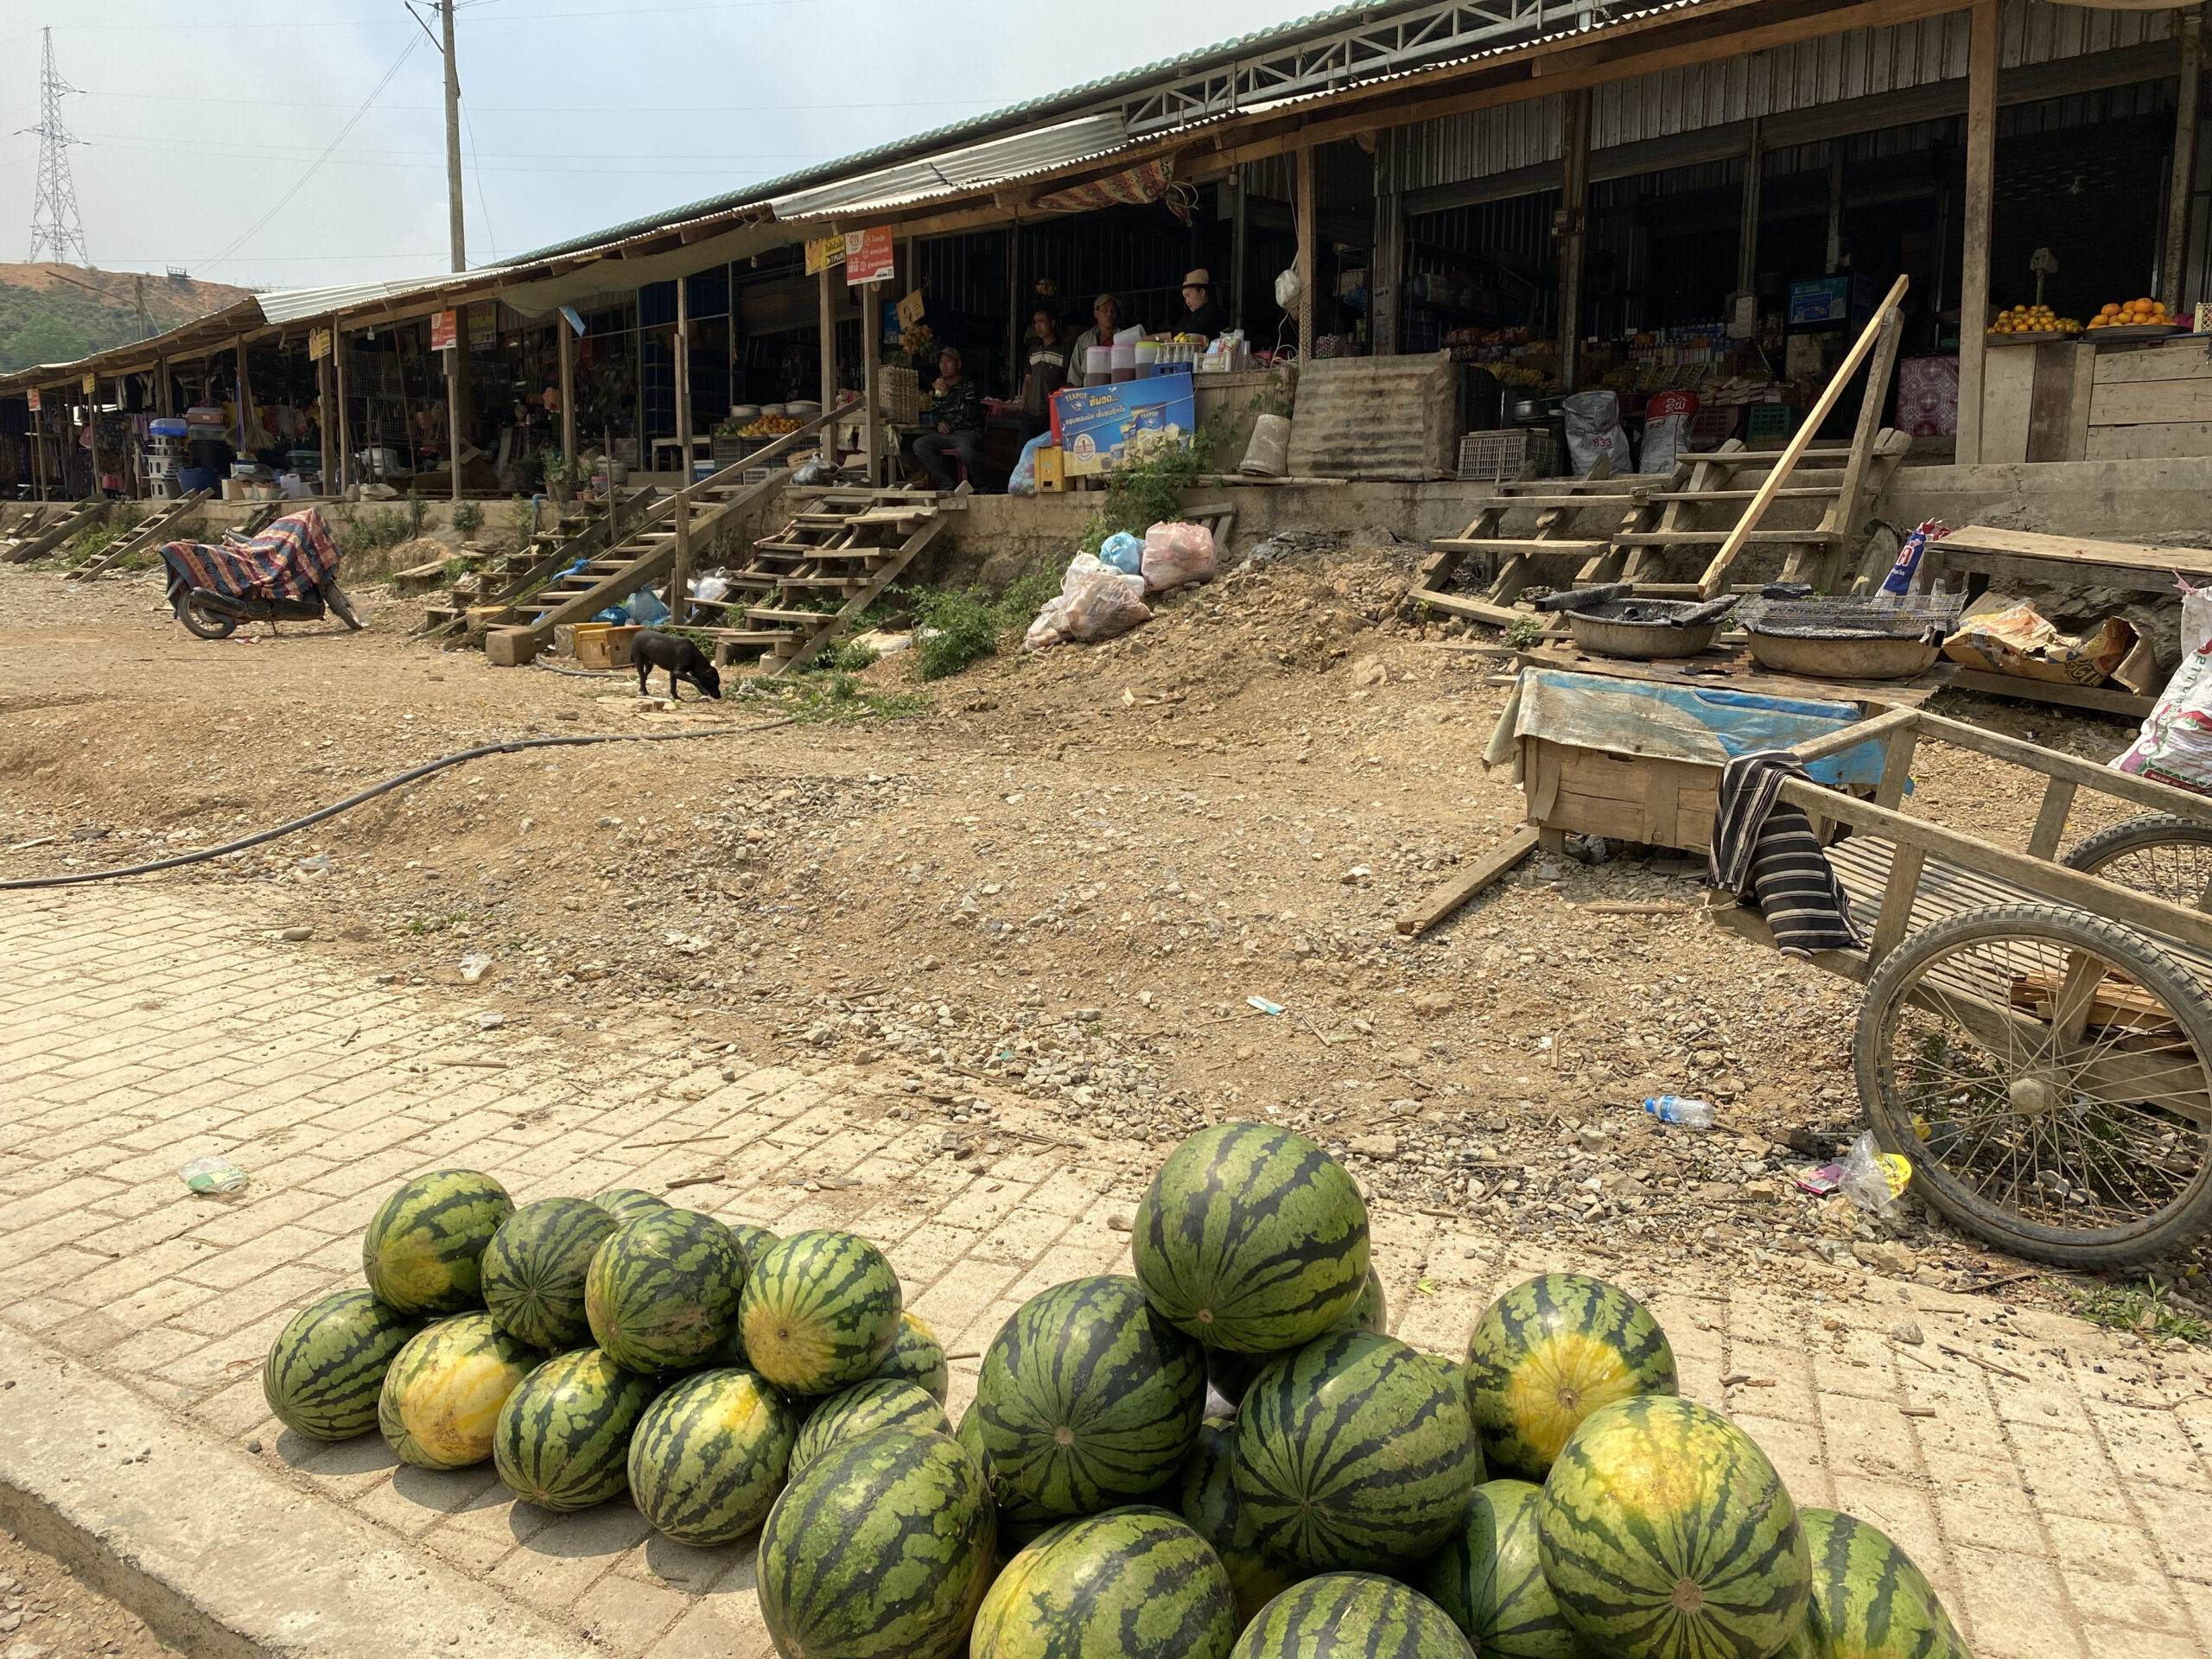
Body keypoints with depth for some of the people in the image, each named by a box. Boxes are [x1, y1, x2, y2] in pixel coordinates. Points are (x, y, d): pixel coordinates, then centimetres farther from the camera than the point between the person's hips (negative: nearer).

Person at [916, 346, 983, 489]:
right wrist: (939, 422, 7)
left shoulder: (969, 386, 2)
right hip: (945, 434, 6)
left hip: (968, 432, -6)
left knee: (964, 450, -41)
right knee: (919, 445, -20)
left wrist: (948, 394, -16)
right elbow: (933, 412, 31)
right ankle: (947, 484, -17)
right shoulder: (939, 386, 21)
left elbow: (970, 413, -13)